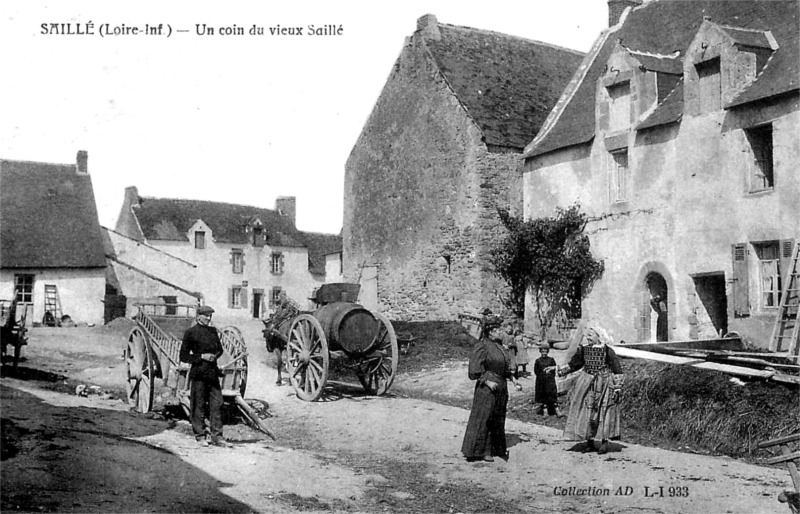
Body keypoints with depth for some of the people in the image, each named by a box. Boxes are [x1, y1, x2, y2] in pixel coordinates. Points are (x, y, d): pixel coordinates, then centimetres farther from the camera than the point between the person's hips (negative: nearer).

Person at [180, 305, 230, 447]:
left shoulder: (213, 330, 13)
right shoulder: (191, 333, -4)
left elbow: (220, 349, 23)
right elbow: (184, 356, -3)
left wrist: (215, 356, 1)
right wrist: (201, 357, -14)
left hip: (213, 372, 5)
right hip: (198, 373, -5)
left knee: (217, 404, 1)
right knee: (199, 406, 3)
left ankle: (216, 437, 6)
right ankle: (200, 436, 14)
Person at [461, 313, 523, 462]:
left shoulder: (499, 345, 11)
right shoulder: (482, 346, -14)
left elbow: (505, 366, 19)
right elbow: (475, 369, -16)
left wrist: (513, 379, 9)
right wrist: (487, 382, -21)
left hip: (501, 388, 9)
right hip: (486, 388, -9)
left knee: (498, 419, 15)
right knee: (483, 419, -2)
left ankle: (496, 448, 25)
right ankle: (479, 450, 5)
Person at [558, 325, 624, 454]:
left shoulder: (607, 351, -11)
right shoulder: (584, 349, 4)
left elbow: (617, 369, -9)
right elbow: (574, 363, 17)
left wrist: (617, 388, -12)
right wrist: (562, 370, 8)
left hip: (603, 385, -5)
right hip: (587, 384, 5)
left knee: (603, 413, -2)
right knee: (586, 413, 6)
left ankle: (604, 441, 9)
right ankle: (589, 441, 15)